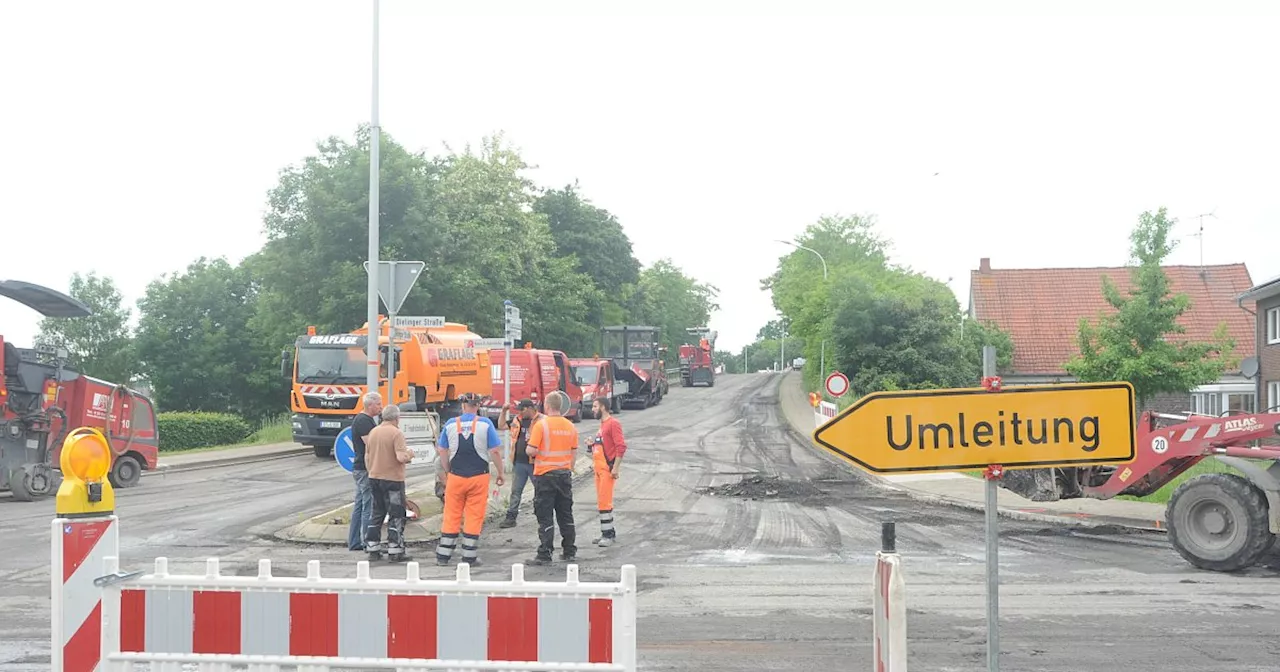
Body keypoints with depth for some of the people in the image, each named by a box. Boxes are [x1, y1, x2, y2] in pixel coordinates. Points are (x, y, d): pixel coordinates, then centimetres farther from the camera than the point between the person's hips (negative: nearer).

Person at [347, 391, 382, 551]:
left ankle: (353, 542, 17)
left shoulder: (366, 419, 18)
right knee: (369, 507, -6)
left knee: (359, 505, 13)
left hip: (360, 468, 11)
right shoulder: (363, 421, -15)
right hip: (366, 469, -11)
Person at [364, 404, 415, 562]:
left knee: (376, 514, 15)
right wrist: (409, 455, -2)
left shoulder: (373, 432, 8)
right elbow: (401, 457, -23)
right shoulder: (396, 433, -14)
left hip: (374, 478, 7)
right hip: (392, 479, -7)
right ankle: (395, 551, 1)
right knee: (396, 516, 1)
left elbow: (367, 457, 14)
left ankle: (372, 549, 17)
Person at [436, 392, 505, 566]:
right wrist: (501, 473, 6)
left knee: (451, 516, 9)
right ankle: (469, 557, 6)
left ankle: (443, 555, 12)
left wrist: (447, 472, 19)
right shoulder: (485, 424, -5)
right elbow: (495, 451, -5)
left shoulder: (451, 424, 2)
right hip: (479, 477, -2)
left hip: (456, 476, 2)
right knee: (475, 517, 5)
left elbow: (442, 451, 7)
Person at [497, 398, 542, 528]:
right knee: (515, 491, 10)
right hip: (519, 463, 6)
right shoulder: (518, 421, 8)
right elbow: (502, 425, 18)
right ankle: (511, 517, 16)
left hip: (534, 463, -6)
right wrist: (504, 412, 7)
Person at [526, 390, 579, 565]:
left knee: (545, 516, -2)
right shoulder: (570, 426, 5)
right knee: (566, 515, 13)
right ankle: (569, 552, 19)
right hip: (565, 475, 5)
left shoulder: (541, 424, -12)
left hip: (545, 475, -5)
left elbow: (531, 451, -15)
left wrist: (528, 444, 7)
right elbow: (573, 452, 11)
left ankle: (544, 555, -2)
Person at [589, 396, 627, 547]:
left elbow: (621, 446, -18)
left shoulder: (613, 423, -11)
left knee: (604, 501, -11)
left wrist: (615, 468, -21)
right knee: (602, 502, 11)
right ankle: (609, 532, 18)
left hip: (607, 469, -9)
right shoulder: (602, 424, 18)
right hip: (599, 468, 9)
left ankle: (608, 534, -7)